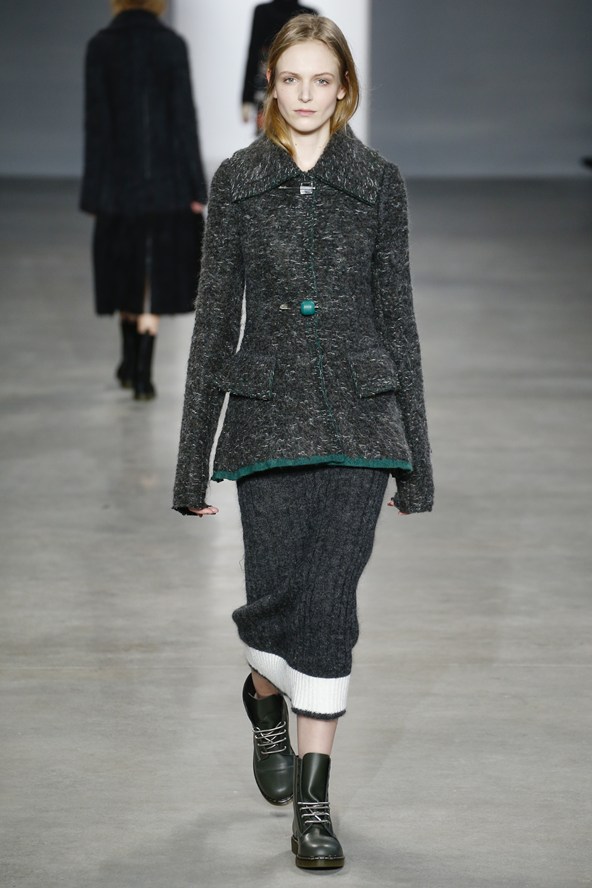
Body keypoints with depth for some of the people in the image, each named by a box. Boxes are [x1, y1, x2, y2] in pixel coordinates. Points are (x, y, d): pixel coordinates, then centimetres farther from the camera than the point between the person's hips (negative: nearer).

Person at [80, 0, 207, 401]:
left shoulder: (101, 47, -3)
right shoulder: (173, 44, -5)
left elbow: (96, 121, -4)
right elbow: (185, 118, -6)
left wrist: (94, 191, 1)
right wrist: (195, 187, -2)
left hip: (120, 179, 1)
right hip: (167, 181, -1)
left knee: (126, 270, 17)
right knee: (156, 276, 3)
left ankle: (131, 364, 27)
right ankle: (142, 374, -5)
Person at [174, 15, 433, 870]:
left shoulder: (378, 182, 5)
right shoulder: (237, 181, 4)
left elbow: (397, 316, 6)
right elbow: (214, 318, 5)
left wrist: (416, 457, 4)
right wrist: (194, 460, 3)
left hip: (358, 415, 0)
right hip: (269, 415, 0)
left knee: (330, 603, -3)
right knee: (278, 596, -3)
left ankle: (314, 801, 7)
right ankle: (265, 695, 34)